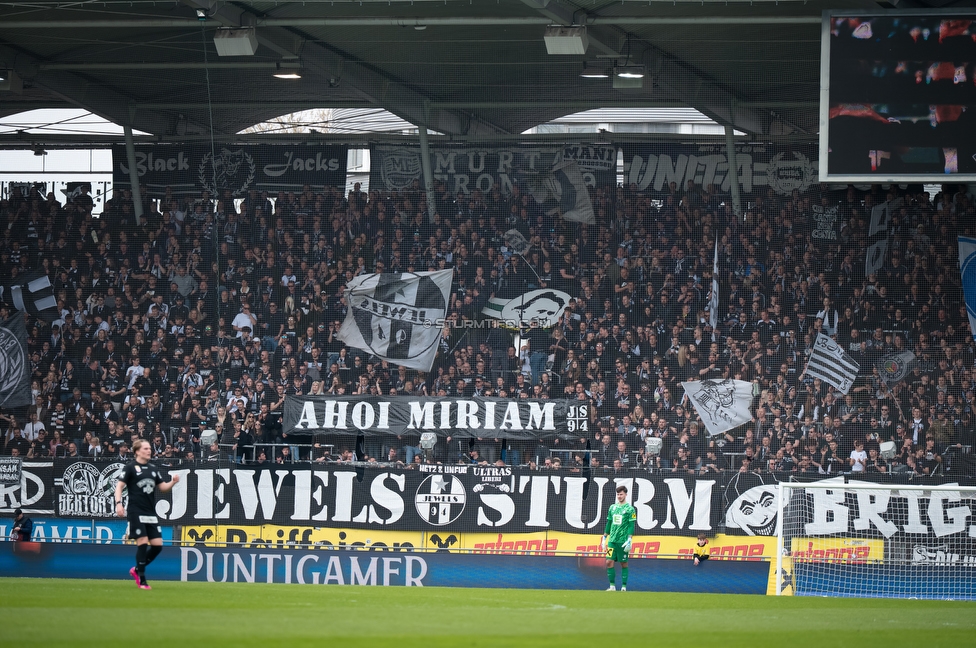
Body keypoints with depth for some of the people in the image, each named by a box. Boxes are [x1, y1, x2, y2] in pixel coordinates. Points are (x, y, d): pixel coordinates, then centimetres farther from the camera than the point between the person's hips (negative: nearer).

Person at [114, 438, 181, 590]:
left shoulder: (153, 469, 15)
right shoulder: (130, 467, -2)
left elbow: (163, 487, 18)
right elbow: (119, 486, -6)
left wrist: (173, 482, -2)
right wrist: (118, 503, -20)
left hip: (151, 513, 6)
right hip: (136, 512, -6)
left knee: (157, 545, 0)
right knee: (142, 543, -12)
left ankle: (137, 570, 20)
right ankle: (141, 580, -4)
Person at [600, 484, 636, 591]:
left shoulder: (630, 509, -3)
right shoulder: (612, 507, 13)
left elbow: (631, 526, -7)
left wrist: (629, 540, -15)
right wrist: (604, 538, 16)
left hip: (623, 541, -5)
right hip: (612, 540, 5)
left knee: (623, 564, 1)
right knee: (609, 562, -3)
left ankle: (623, 586, 7)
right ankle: (612, 585, 3)